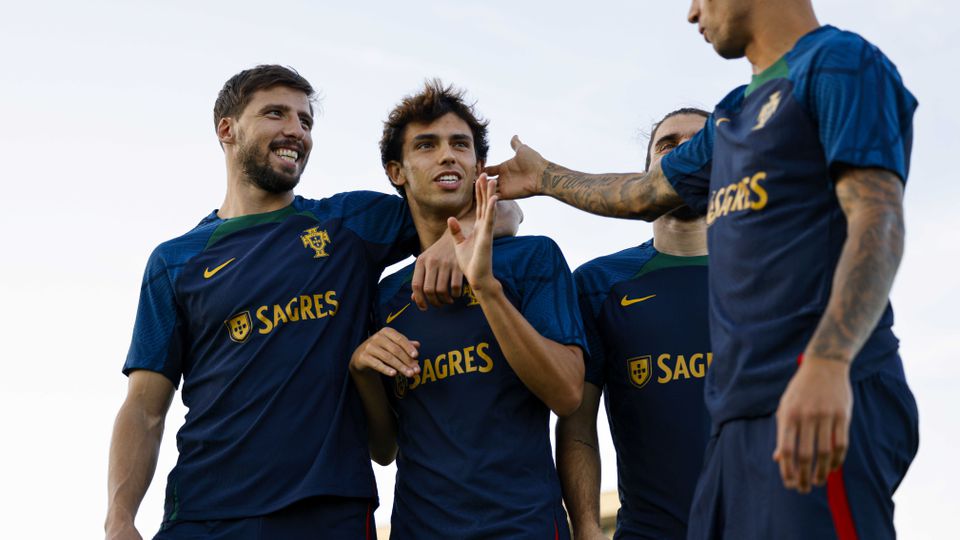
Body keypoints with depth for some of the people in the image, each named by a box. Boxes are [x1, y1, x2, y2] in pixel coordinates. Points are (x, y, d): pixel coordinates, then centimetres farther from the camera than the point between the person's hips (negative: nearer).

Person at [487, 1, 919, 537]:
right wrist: (545, 176, 53)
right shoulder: (732, 115, 25)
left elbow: (879, 221, -13)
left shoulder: (840, 62, 0)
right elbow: (645, 194, 40)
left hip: (823, 410, -8)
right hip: (744, 414, 8)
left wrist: (827, 363, -27)